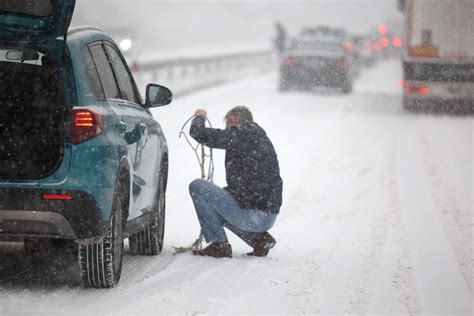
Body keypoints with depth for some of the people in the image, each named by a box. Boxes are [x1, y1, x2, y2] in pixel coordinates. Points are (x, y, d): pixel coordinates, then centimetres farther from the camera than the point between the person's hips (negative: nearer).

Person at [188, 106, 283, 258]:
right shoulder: (263, 139, 18)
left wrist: (200, 117, 15)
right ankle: (259, 238, 13)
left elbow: (198, 133, -7)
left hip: (251, 214, -8)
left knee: (197, 187, 2)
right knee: (219, 209, 33)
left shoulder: (238, 135, -7)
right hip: (270, 218, 8)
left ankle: (218, 244, 0)